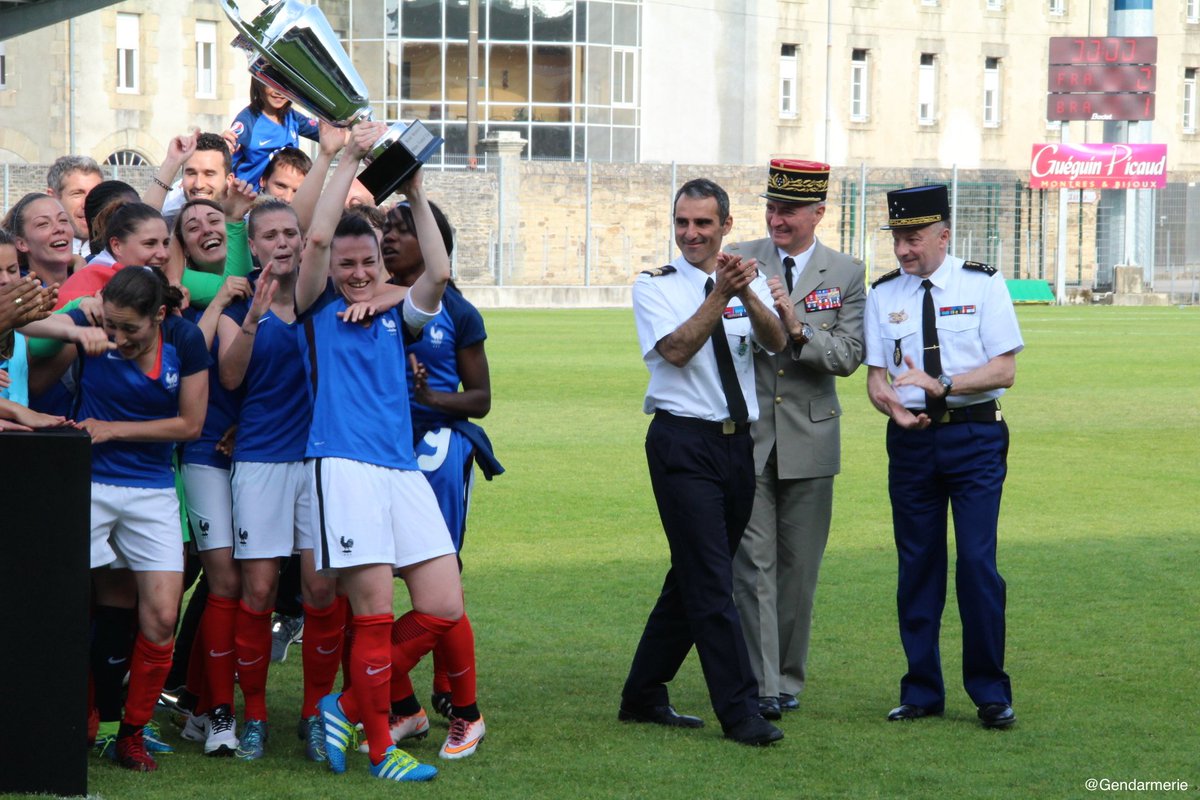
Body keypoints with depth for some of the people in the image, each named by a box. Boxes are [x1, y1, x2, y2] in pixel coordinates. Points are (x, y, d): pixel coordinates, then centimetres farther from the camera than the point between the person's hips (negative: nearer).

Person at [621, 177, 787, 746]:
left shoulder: (748, 284, 7)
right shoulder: (655, 287, -1)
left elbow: (776, 342, -11)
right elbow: (676, 349, -17)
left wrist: (747, 293, -29)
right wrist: (720, 296, -26)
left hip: (737, 443, 5)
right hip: (684, 444, -5)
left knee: (693, 577, 12)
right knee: (711, 581, -9)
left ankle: (643, 696, 24)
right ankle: (740, 713, -8)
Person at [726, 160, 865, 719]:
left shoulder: (846, 274, 4)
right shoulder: (739, 261, 3)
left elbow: (848, 357, -5)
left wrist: (798, 327, -21)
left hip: (809, 439, 1)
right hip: (747, 435, -1)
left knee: (799, 567, 7)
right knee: (752, 563, -6)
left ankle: (788, 679, 19)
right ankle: (758, 686, -6)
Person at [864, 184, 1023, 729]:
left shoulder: (983, 286, -1)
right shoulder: (884, 295, 7)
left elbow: (1004, 369, -6)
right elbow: (877, 375, 7)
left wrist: (942, 385, -19)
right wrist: (893, 405, -15)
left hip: (975, 437, -3)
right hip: (911, 439, 3)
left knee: (977, 561, -9)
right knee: (917, 565, 6)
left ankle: (991, 693, 2)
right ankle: (921, 692, 15)